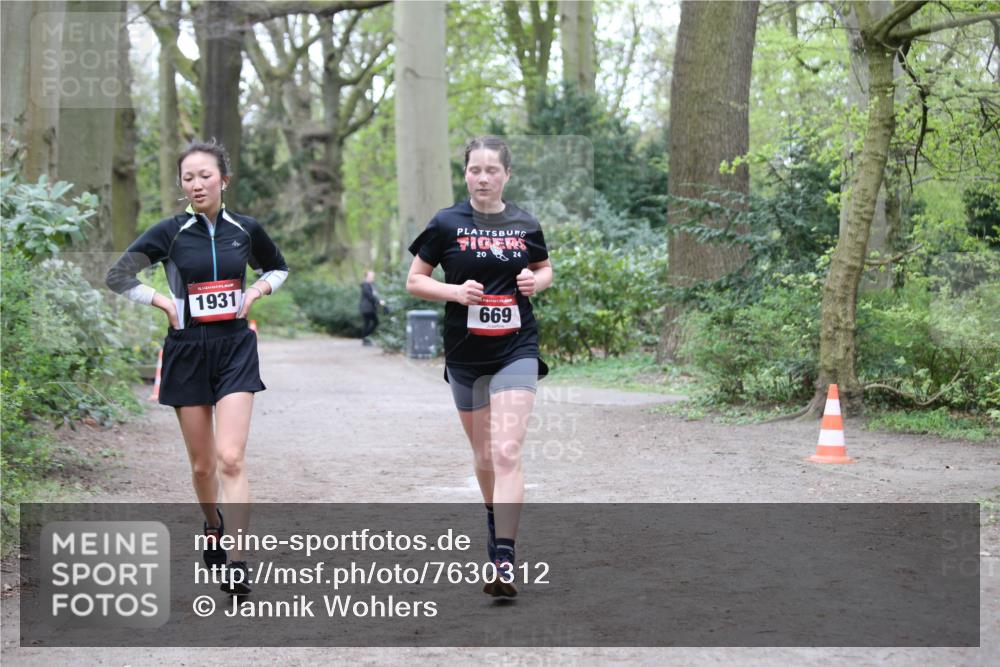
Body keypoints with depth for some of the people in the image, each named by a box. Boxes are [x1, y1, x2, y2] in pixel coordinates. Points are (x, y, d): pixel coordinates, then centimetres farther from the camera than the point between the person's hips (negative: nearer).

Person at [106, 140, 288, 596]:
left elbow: (278, 269, 21)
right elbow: (117, 276, 1)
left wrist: (255, 292, 3)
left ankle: (236, 563, -17)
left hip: (235, 349, 0)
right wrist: (163, 302, -6)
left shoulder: (245, 230, 3)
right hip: (187, 352, 0)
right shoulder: (170, 232, -3)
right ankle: (213, 526, 39)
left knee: (230, 458, -15)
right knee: (202, 465, 9)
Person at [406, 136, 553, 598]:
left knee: (507, 452, -15)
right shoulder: (446, 225, -2)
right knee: (483, 455, 13)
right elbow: (414, 281, 3)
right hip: (465, 355, 1)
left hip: (516, 350, -1)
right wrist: (456, 290, -15)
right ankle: (495, 519, 42)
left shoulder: (525, 225, 2)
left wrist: (536, 281, -4)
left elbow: (545, 268, 19)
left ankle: (504, 560, -20)